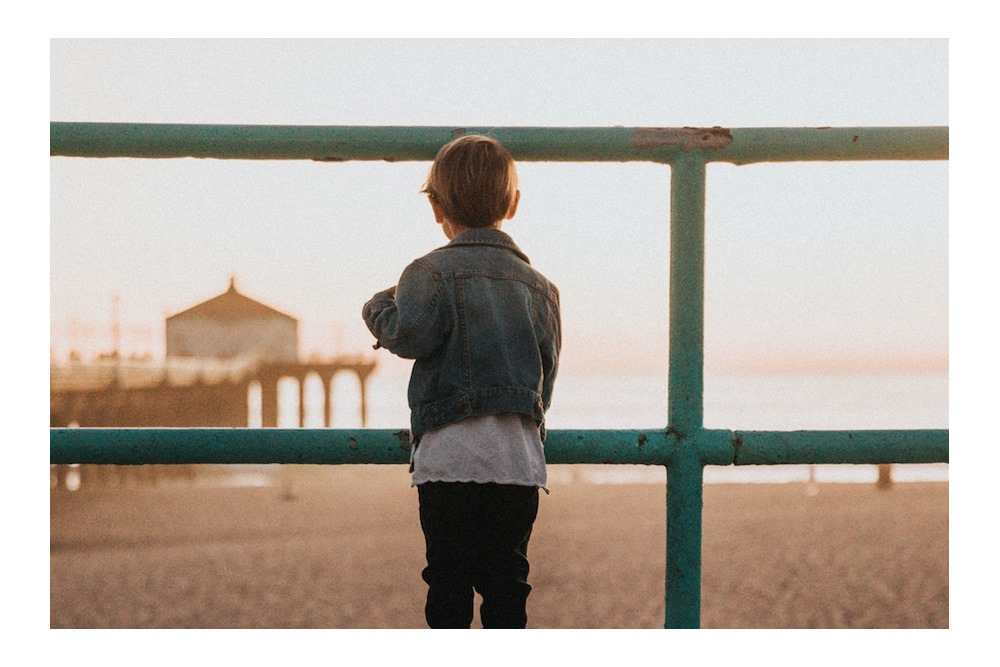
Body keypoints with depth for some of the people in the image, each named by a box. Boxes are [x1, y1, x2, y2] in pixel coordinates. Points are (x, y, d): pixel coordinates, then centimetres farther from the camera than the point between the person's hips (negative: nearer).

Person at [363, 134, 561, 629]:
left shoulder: (431, 272, -1)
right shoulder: (540, 287, 14)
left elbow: (411, 335, -16)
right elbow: (546, 377, 14)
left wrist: (381, 308, 5)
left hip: (450, 457, -4)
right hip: (520, 460, 4)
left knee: (448, 584, 2)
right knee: (505, 584, 8)